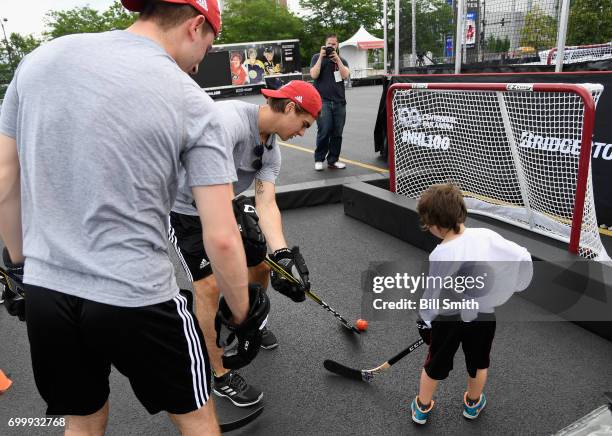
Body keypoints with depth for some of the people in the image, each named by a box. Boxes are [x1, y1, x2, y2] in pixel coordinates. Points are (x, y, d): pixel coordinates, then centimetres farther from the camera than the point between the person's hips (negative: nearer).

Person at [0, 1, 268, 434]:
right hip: (136, 300, -4)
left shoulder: (41, 57, 1)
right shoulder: (192, 102, -11)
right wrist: (242, 316, 2)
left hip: (44, 291, 5)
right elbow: (222, 239, -13)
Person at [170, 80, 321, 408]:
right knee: (210, 285, -15)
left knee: (261, 265, 11)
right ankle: (220, 376, 4)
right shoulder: (232, 118, -28)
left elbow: (266, 202, -12)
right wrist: (238, 216, -44)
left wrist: (282, 254, -25)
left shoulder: (271, 149, -2)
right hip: (185, 208, -8)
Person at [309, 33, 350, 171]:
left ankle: (333, 160, 11)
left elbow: (345, 75, -2)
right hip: (323, 101, -3)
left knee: (337, 133, 2)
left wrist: (337, 59, -7)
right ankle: (319, 159, 0)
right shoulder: (317, 57, 9)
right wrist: (321, 57, -8)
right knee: (324, 131, -13)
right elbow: (314, 75, -6)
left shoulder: (342, 60, 16)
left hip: (339, 101, 4)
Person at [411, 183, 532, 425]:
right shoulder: (486, 236, -19)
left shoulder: (440, 255, -27)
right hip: (483, 315, 3)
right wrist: (516, 287, 4)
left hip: (448, 318, -3)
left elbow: (433, 296, -18)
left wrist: (425, 319, 0)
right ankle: (473, 404, 49)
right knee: (478, 363, 27)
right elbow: (523, 258, -13)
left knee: (435, 365, 19)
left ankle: (422, 408, 38)